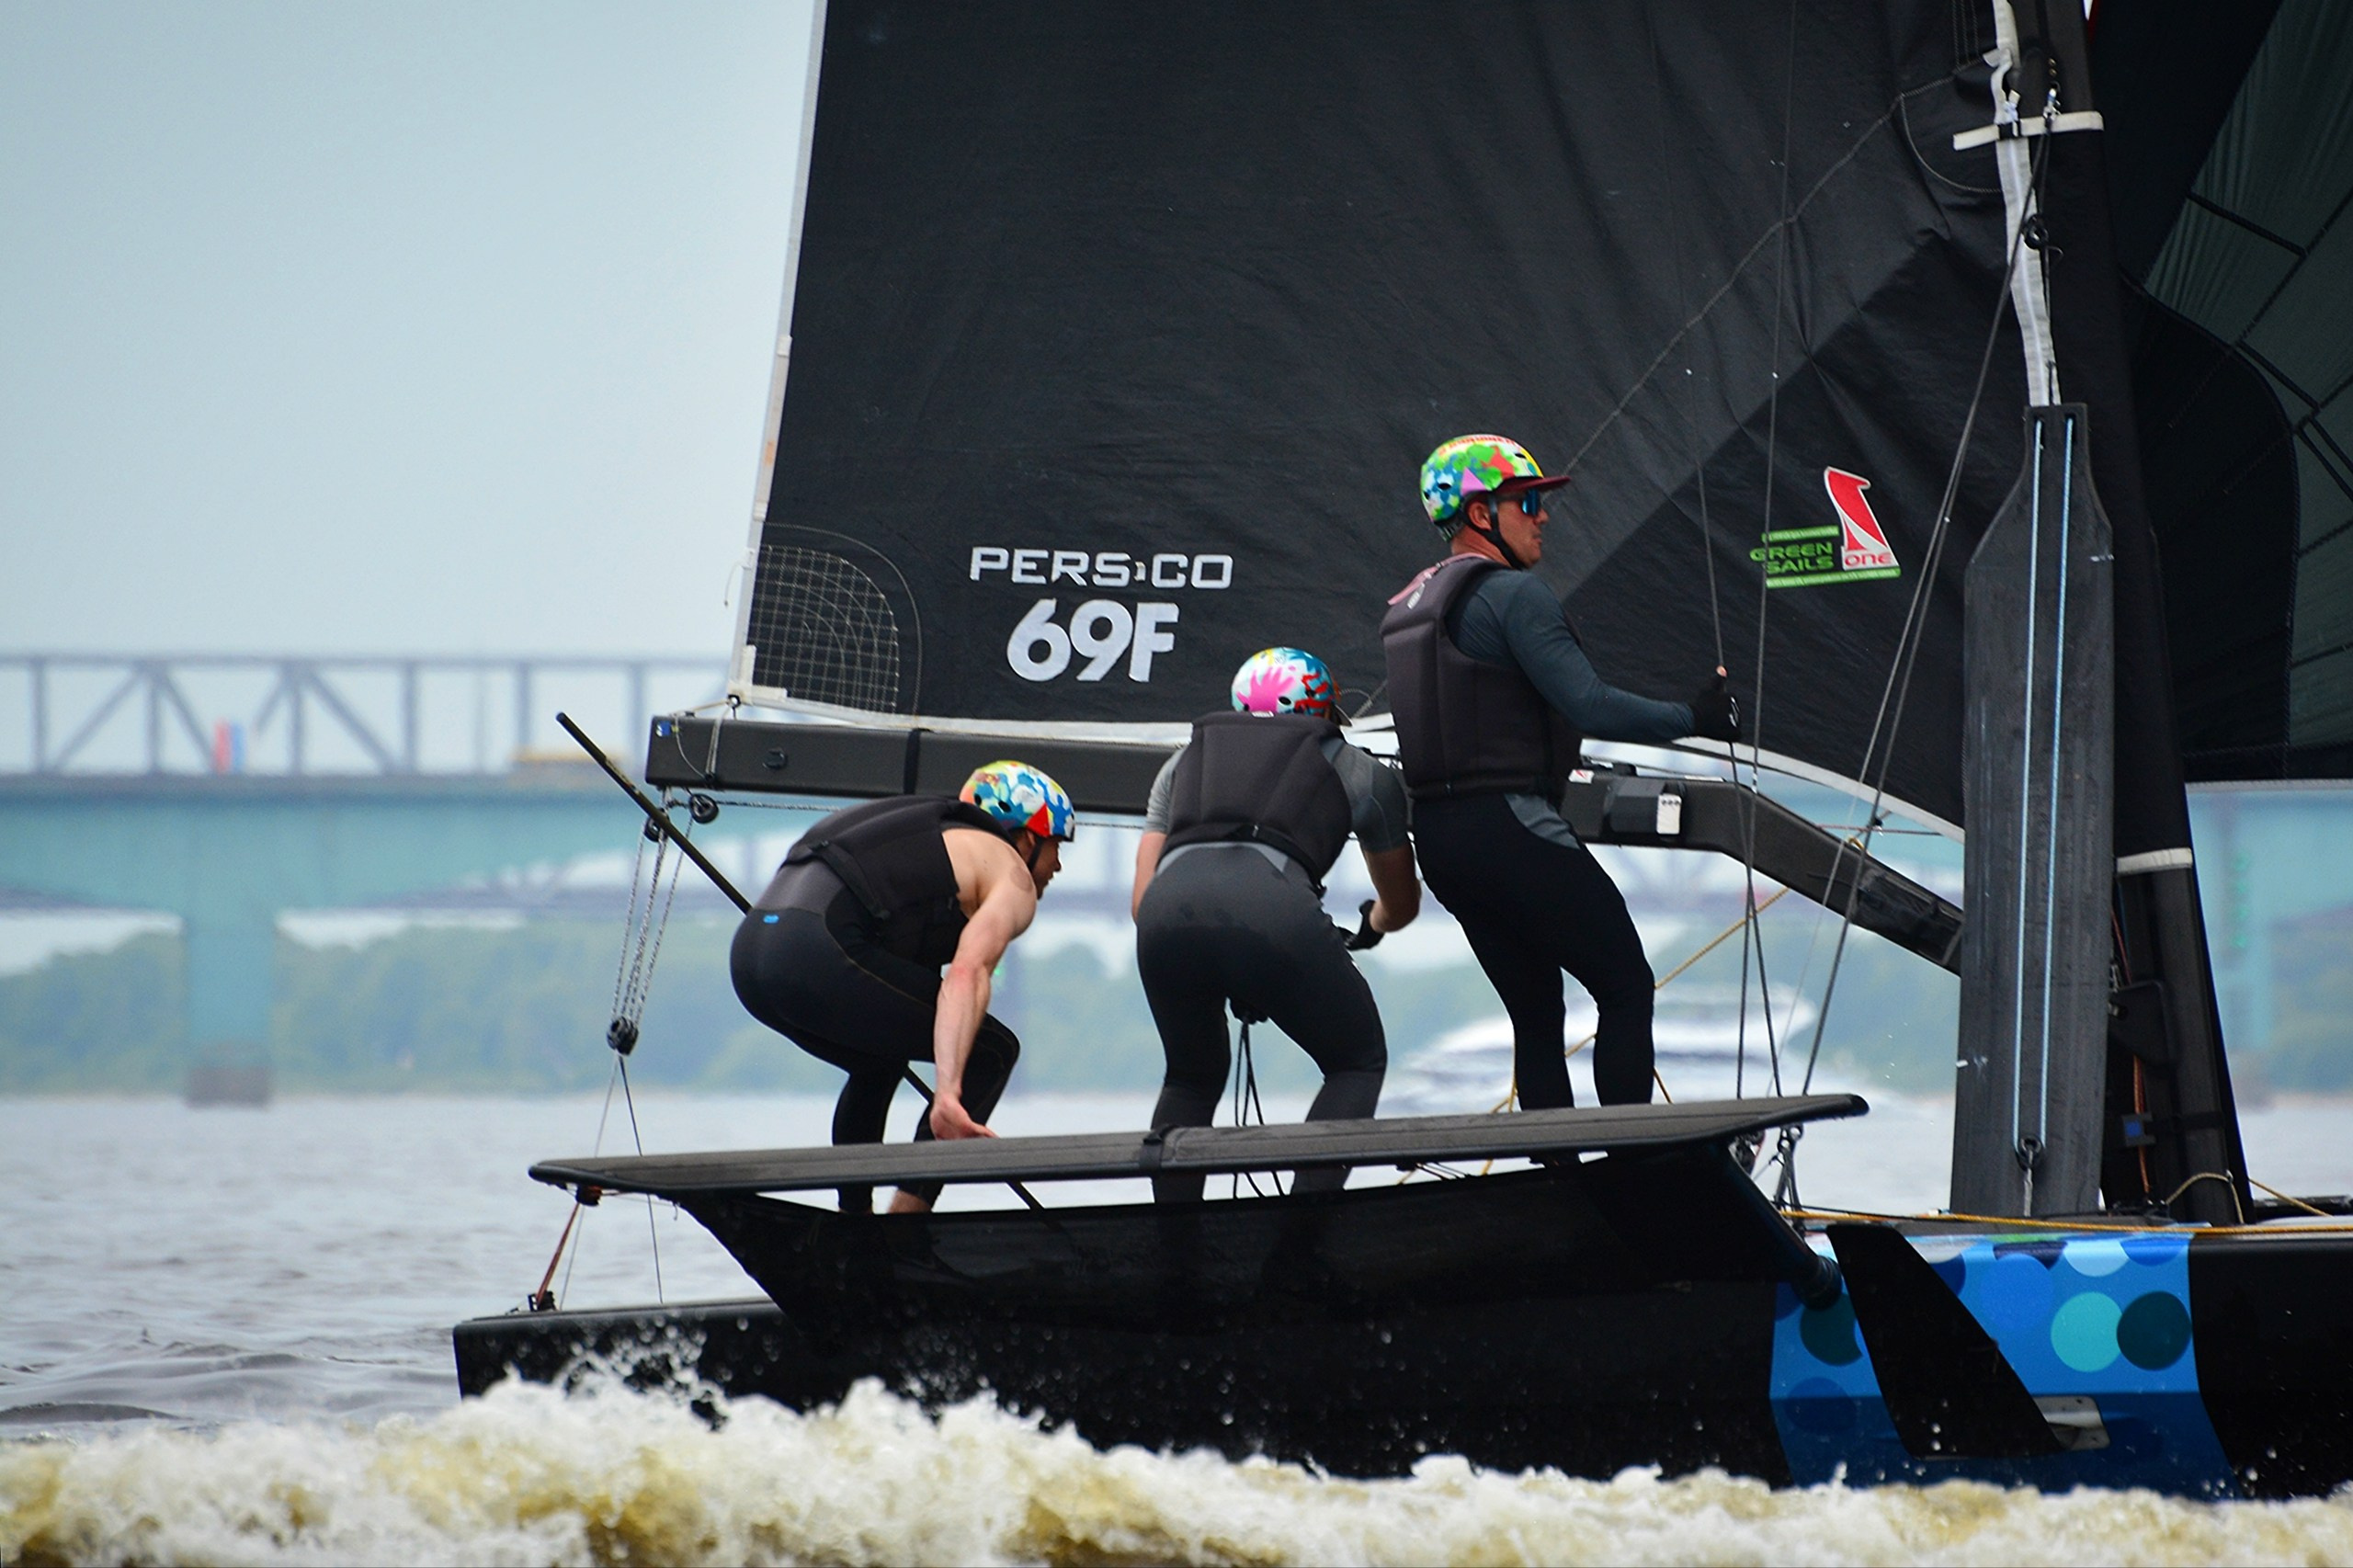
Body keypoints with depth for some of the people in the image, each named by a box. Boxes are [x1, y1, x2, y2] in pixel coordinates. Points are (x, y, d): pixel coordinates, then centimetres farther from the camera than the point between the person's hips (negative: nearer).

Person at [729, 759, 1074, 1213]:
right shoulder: (1011, 875, 9)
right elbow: (966, 974, -12)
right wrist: (947, 1093, -24)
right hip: (817, 952, -9)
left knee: (879, 1064, 34)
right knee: (991, 1052, 3)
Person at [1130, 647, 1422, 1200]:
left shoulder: (1187, 760, 37)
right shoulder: (1359, 770, 32)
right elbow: (1402, 906, 44)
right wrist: (1371, 925, 68)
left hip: (1167, 909, 3)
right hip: (1270, 905, -3)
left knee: (1192, 1078, 29)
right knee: (1359, 1063, 20)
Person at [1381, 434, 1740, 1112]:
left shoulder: (1409, 607, 17)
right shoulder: (1513, 594, -11)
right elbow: (1590, 705, -19)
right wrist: (1694, 719, -10)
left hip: (1437, 833, 9)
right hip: (1511, 825, -9)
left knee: (1537, 1015, 14)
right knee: (1627, 989, -1)